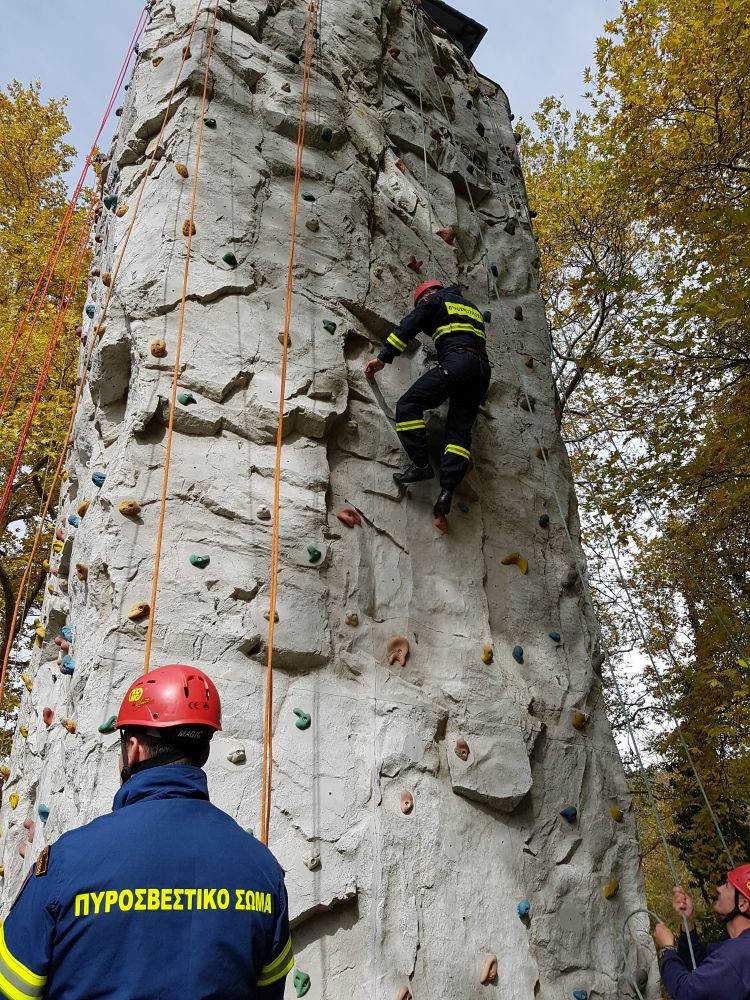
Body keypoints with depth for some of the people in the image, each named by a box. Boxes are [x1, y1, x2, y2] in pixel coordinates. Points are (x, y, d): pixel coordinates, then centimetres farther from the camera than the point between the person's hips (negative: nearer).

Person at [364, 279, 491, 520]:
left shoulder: (435, 300, 15)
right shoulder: (471, 307, 38)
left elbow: (408, 327, 5)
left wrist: (383, 358, 2)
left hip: (456, 362, -7)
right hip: (482, 369, 7)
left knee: (408, 405, -3)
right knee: (459, 431, -1)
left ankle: (421, 464, -13)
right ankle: (447, 489, -16)